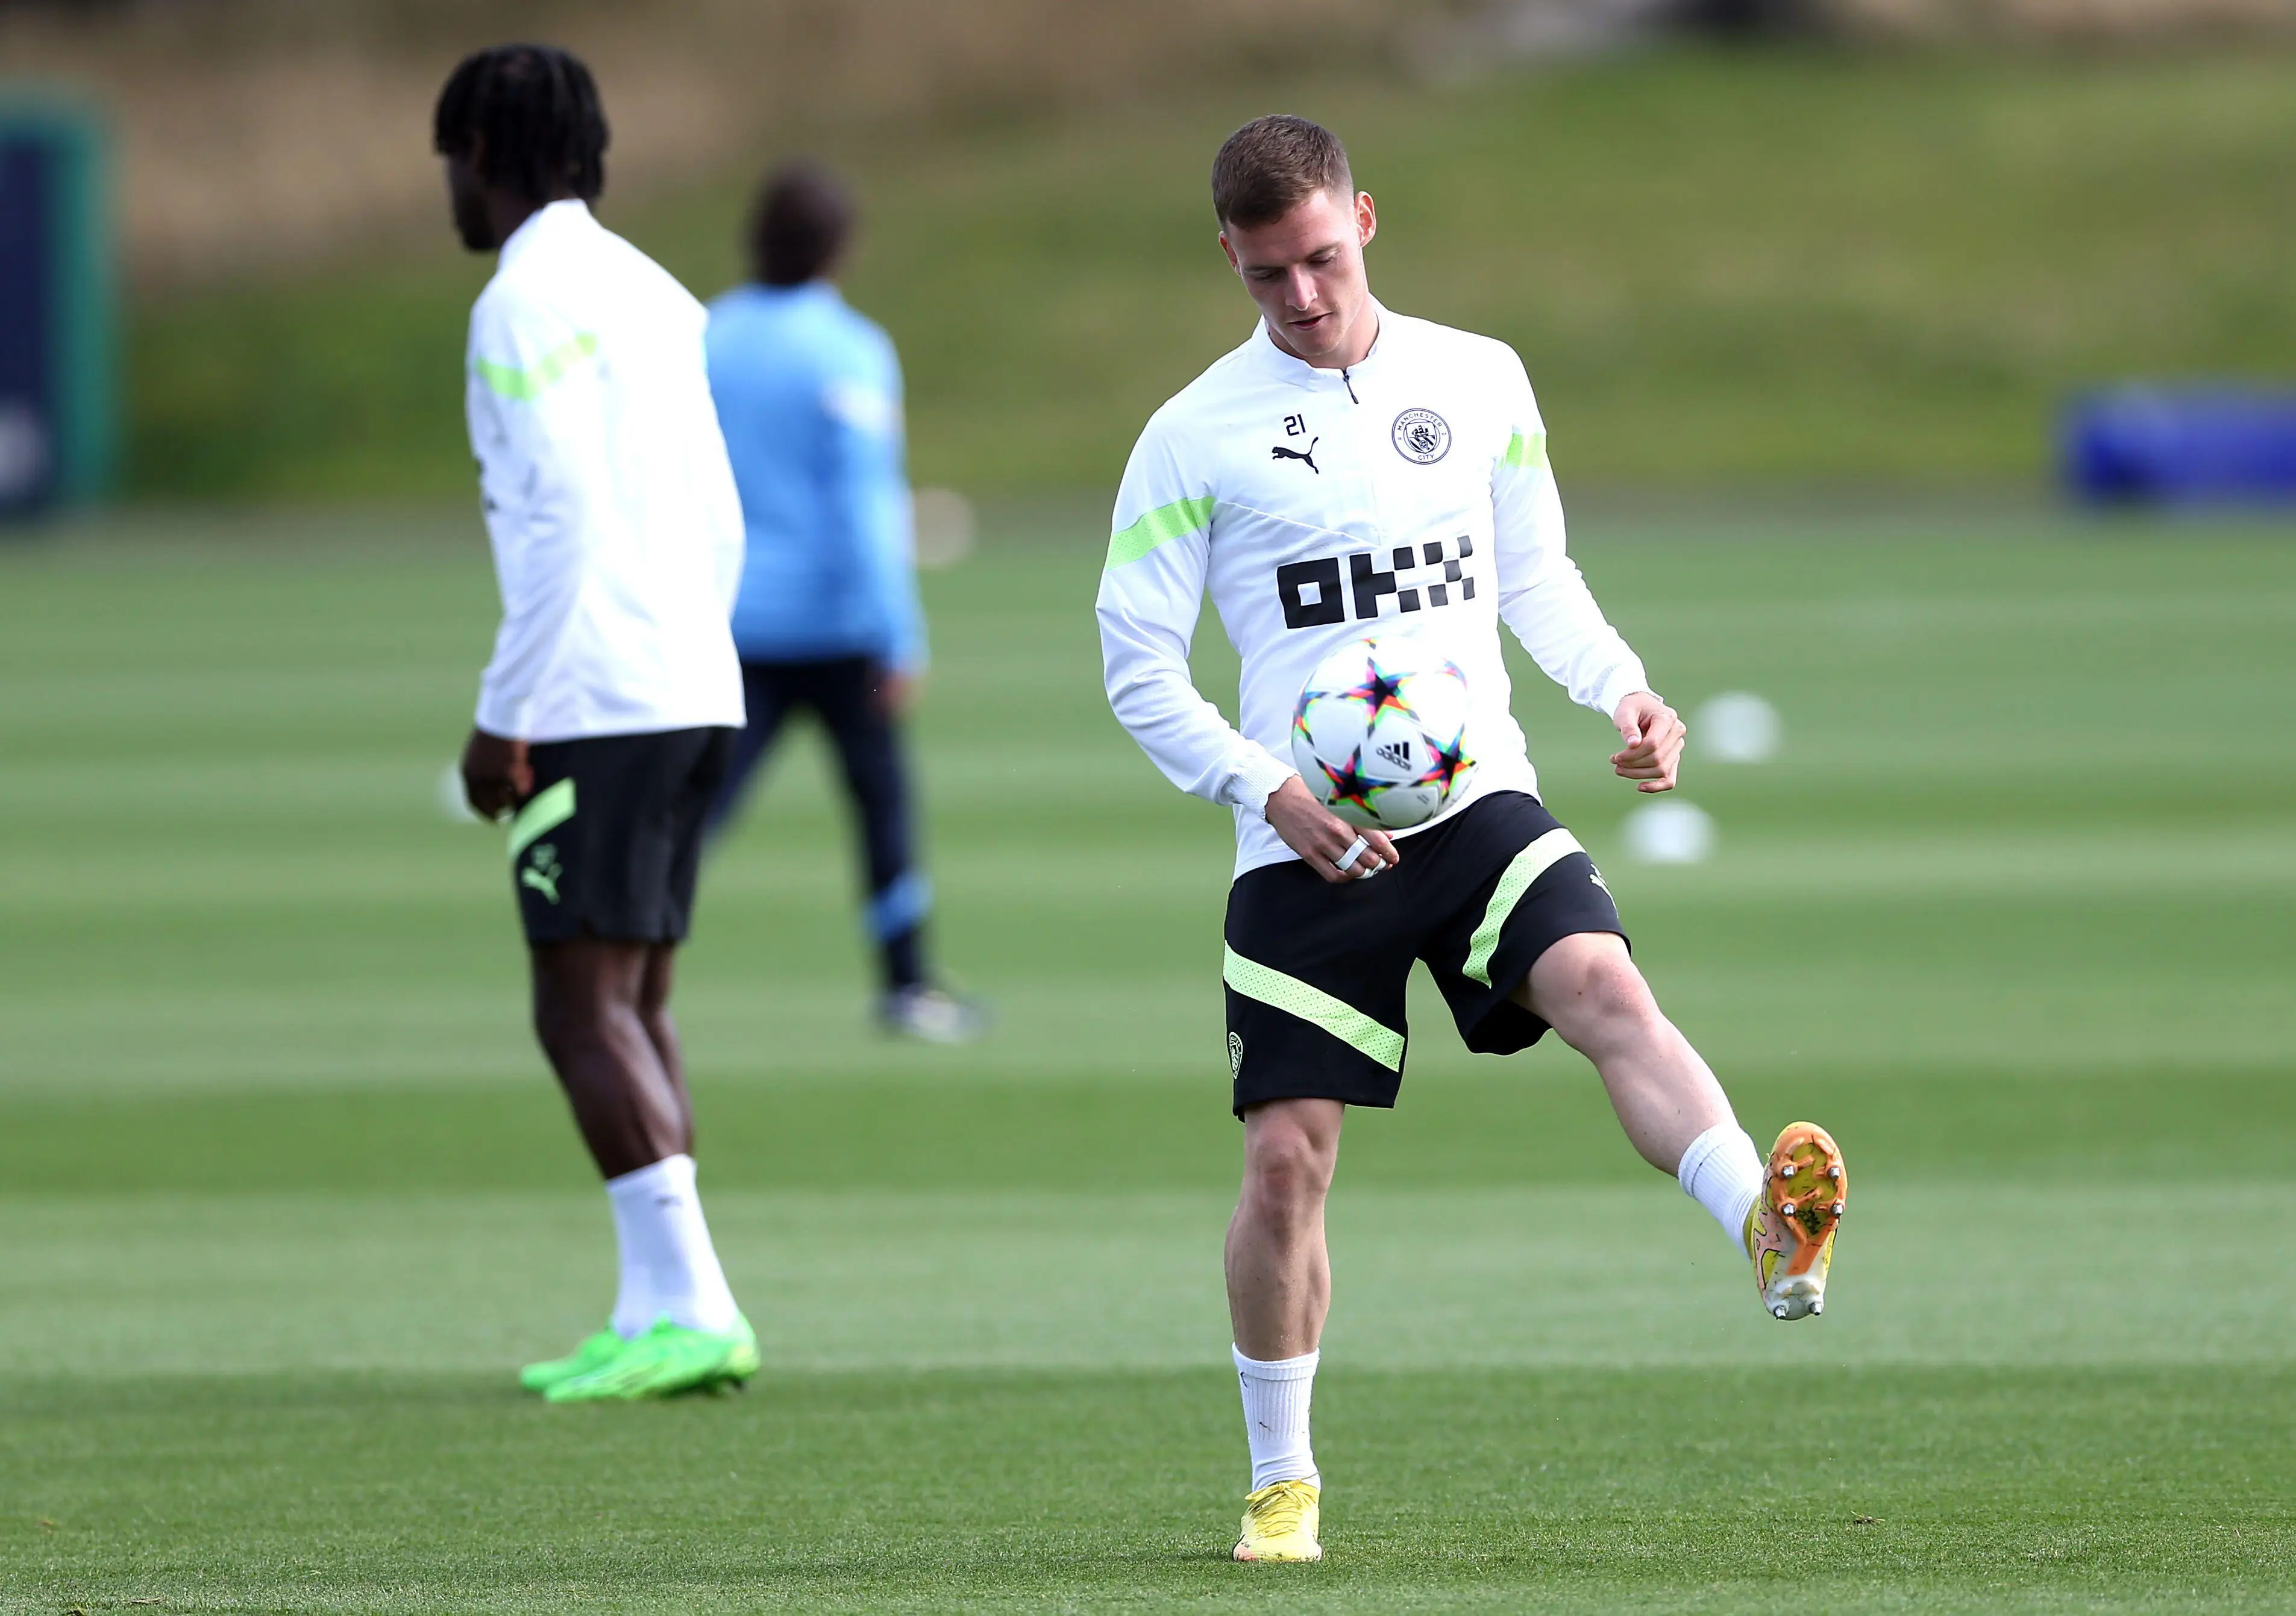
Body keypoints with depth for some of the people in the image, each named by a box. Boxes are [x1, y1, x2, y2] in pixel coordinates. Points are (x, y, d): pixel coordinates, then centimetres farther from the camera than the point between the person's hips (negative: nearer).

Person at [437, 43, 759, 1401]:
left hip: (594, 709, -9)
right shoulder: (652, 296, 17)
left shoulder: (528, 306, -10)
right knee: (635, 1006, 11)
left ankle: (689, 1303, -17)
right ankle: (655, 1316, 9)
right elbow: (721, 525, 19)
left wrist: (503, 717, -13)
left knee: (587, 1010, -9)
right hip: (693, 695, 9)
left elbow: (565, 523, -17)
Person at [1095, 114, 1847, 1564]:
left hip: (1479, 801, 1)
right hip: (1305, 846, -1)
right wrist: (1271, 792, -14)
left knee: (1604, 987, -28)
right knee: (1287, 1158, -2)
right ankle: (1284, 1482, 16)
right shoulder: (1195, 438, 0)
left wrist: (1624, 690, 0)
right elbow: (1138, 665, 1)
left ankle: (1775, 1240, -48)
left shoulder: (1478, 382, 9)